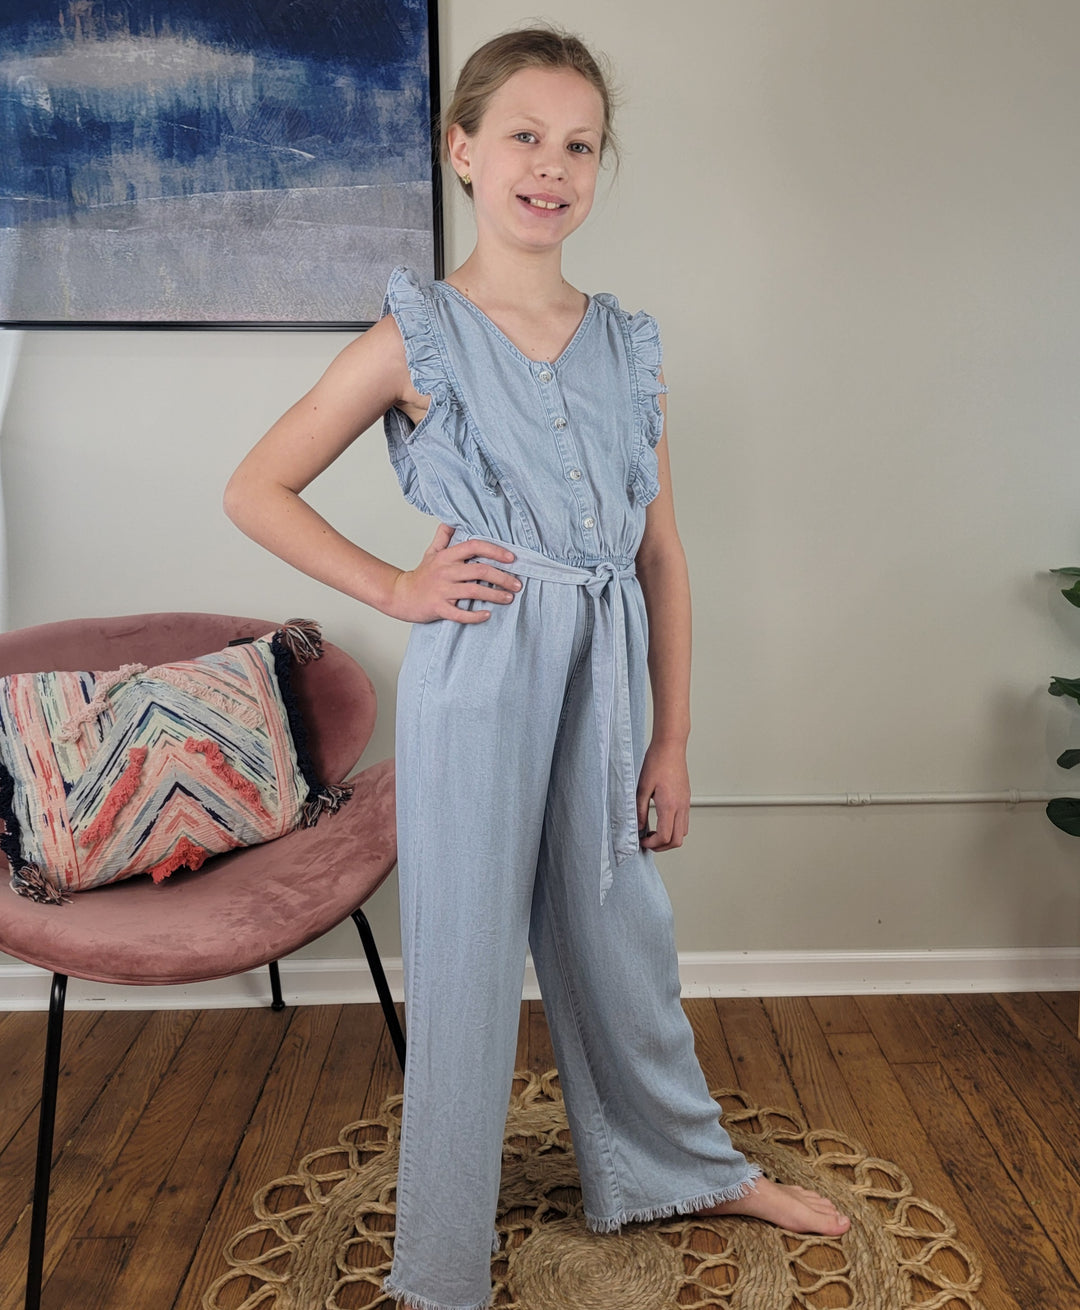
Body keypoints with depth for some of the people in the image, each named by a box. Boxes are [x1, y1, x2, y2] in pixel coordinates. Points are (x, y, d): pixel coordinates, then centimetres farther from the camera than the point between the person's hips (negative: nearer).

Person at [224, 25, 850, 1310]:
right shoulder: (417, 335, -4)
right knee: (467, 958, 6)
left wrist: (671, 739, 8)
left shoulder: (627, 345, 8)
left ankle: (687, 1166, 44)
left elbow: (661, 554, 8)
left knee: (621, 940, 18)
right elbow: (256, 491, 0)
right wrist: (391, 587, -8)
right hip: (477, 681, -4)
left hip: (604, 677, 4)